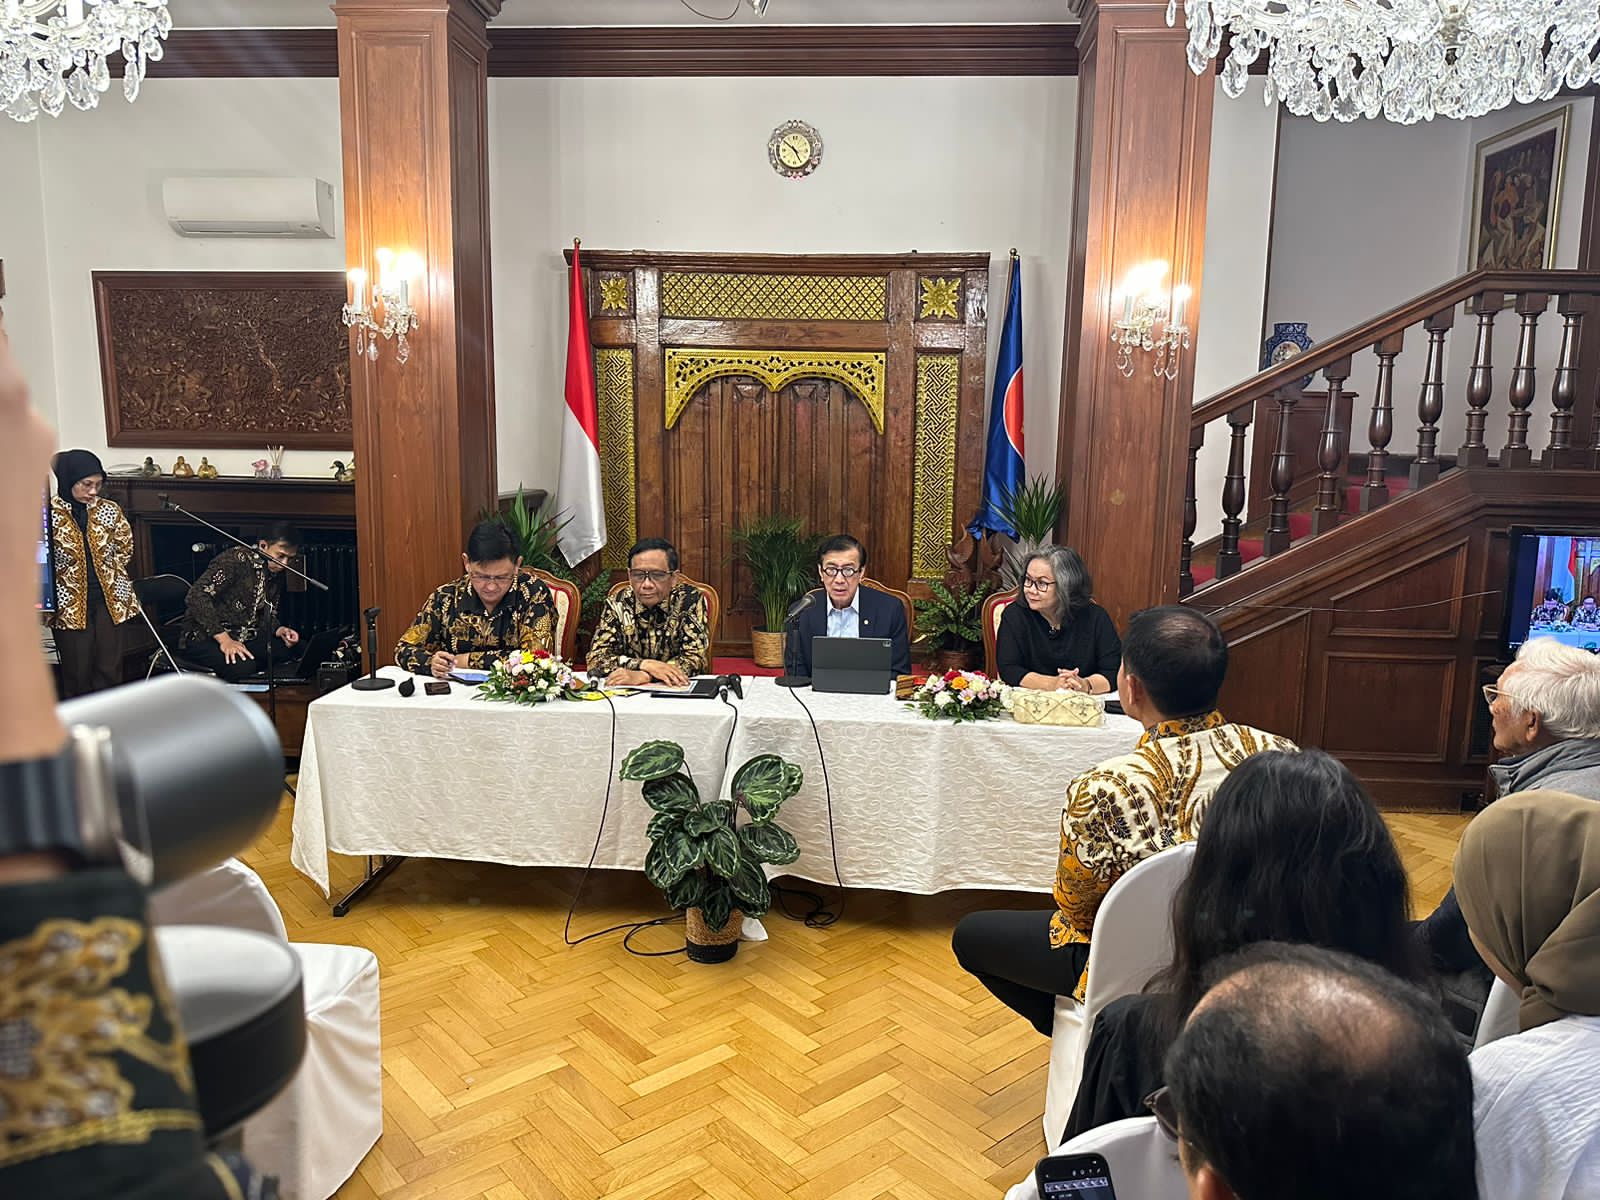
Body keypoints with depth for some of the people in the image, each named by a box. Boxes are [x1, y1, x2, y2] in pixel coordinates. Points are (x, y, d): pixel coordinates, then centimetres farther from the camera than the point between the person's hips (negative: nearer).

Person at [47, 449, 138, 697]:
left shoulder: (109, 510, 0)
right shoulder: (48, 513, -9)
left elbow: (125, 548, 14)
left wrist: (105, 574, 8)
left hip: (109, 600, 3)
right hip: (70, 604, -2)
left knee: (110, 669, 6)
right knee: (77, 673, 4)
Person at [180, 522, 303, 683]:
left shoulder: (276, 575, 9)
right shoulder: (237, 558, -17)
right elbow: (197, 596, -25)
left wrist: (280, 630, -10)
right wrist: (224, 639, -30)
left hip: (245, 638, 7)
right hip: (205, 638, -7)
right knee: (242, 667, -36)